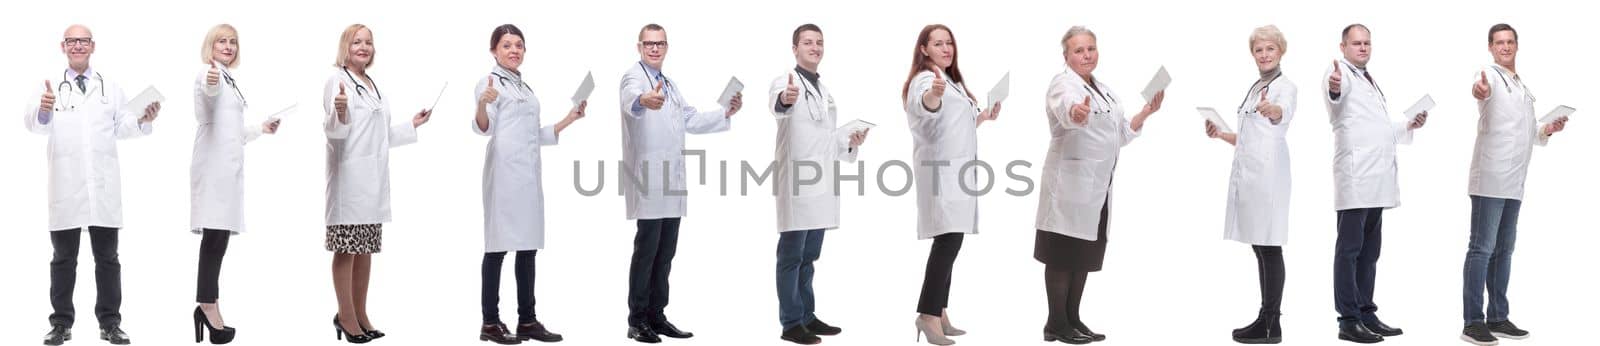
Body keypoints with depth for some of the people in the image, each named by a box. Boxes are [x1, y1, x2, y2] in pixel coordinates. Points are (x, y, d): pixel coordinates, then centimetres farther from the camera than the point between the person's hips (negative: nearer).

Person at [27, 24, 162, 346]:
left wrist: (143, 119, -12)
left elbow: (121, 127, 8)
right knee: (64, 257, 5)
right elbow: (35, 124, -13)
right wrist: (42, 110, -36)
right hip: (66, 186, -2)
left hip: (104, 186, 2)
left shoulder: (111, 89, 13)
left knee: (107, 257, 6)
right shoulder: (51, 88, 3)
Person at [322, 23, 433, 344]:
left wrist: (412, 125, 24)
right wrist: (339, 113, -35)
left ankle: (361, 315, 17)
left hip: (374, 177, 8)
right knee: (346, 249, -2)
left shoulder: (373, 85, 18)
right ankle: (346, 318, 4)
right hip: (349, 176, -8)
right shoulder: (337, 80, -6)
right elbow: (335, 132, -15)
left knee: (365, 249, 10)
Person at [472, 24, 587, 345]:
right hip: (504, 172, -8)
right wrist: (482, 104, -35)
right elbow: (483, 128, -16)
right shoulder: (491, 82, -3)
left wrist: (569, 119, 18)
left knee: (528, 246, 8)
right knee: (499, 246, -6)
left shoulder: (525, 87, 20)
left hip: (529, 173, 8)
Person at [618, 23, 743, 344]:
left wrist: (726, 112, 11)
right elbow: (630, 99, -33)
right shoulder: (634, 76, -8)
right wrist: (643, 101, -57)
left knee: (665, 251, 10)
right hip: (648, 178, -8)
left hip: (671, 179, 8)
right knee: (646, 248, -7)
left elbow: (692, 120, 25)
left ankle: (656, 315, 16)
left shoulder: (668, 83, 20)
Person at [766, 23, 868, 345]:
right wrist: (784, 99, -56)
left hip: (820, 184, 8)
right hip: (796, 182, -8)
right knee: (792, 255, -4)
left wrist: (850, 141, 6)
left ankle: (807, 316, 21)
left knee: (809, 256, 14)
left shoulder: (824, 89, 18)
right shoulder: (785, 81, -7)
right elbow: (777, 106, -33)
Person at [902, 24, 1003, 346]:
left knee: (949, 241, 8)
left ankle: (938, 312, 11)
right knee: (948, 240, -20)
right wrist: (933, 94, -56)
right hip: (941, 168, -10)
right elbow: (925, 107, -35)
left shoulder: (952, 82, 21)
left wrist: (982, 117, 22)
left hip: (957, 169, 10)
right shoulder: (925, 79, -10)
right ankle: (928, 315, -23)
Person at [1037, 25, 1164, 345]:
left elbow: (1121, 135, 23)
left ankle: (1073, 320, 20)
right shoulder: (1064, 84, -11)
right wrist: (1076, 112, -59)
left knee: (1085, 255, 12)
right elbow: (1065, 108, -36)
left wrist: (1147, 112, 11)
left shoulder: (1104, 90, 16)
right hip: (1070, 184, -8)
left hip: (1098, 187, 8)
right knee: (1064, 255, -3)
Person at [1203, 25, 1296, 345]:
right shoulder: (1254, 88, 19)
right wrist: (1221, 135, 11)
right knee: (1260, 246, 11)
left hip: (1268, 174, -8)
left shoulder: (1284, 86, -6)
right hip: (1247, 174, 8)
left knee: (1270, 247, -7)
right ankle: (1265, 319, 16)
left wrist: (1272, 110, -53)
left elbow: (1284, 113, -31)